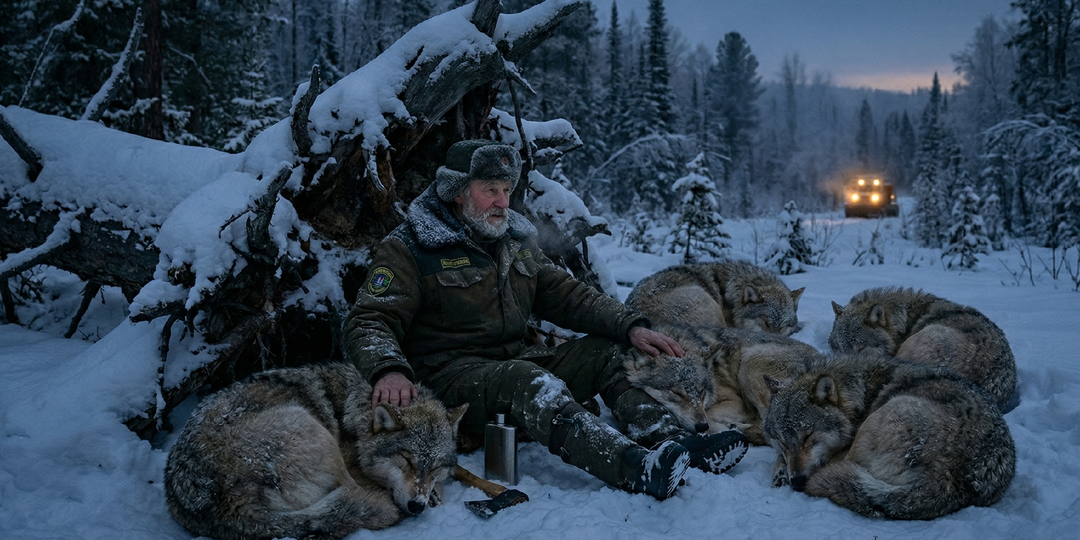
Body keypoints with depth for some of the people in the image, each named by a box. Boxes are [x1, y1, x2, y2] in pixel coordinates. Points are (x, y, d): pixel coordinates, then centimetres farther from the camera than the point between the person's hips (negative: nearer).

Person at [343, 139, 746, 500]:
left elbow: (569, 295, 11)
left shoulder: (515, 242, 15)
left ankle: (672, 441, -30)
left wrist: (631, 326, -6)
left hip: (517, 359, 8)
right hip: (452, 374, -7)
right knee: (529, 382, -36)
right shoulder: (407, 250, -5)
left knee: (609, 351, -8)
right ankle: (636, 470, -56)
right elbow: (368, 323, -13)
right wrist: (388, 370, -36)